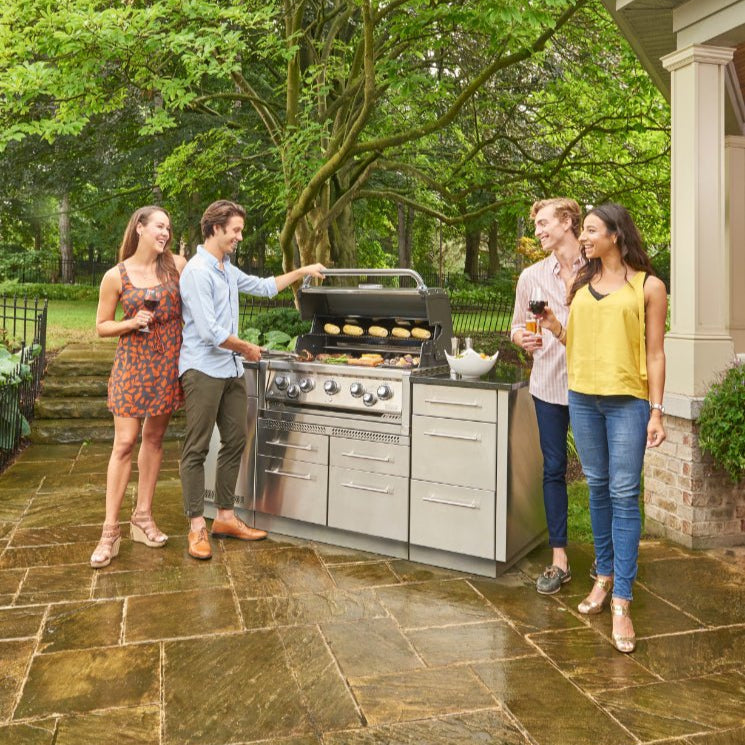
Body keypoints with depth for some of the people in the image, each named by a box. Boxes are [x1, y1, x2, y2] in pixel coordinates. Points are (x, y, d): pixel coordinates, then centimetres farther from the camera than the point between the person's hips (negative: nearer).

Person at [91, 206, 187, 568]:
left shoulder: (176, 265, 1)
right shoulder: (116, 276, -4)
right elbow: (102, 326, 2)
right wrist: (132, 323, -14)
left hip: (169, 363, 3)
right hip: (133, 363, -3)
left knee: (154, 438, 10)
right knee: (124, 443, -5)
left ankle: (143, 516, 22)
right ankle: (110, 531, 3)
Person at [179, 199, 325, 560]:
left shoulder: (229, 270, 15)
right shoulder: (197, 271, -14)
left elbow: (264, 287, 32)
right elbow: (210, 332, -19)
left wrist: (301, 272, 29)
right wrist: (247, 348, -5)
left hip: (232, 369, 9)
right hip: (203, 369, -9)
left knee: (234, 442, 11)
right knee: (197, 449, -2)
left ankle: (225, 517, 21)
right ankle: (197, 527, 4)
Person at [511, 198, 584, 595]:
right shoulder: (531, 276, 6)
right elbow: (517, 324, 12)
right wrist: (522, 337, -10)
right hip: (549, 383, 2)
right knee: (553, 469, 6)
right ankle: (559, 558, 17)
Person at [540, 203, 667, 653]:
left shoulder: (648, 286, -1)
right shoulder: (582, 284, 12)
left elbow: (655, 353, -3)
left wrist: (657, 410, -8)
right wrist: (556, 328, -1)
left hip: (627, 401, -5)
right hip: (583, 397, 5)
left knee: (624, 495, -5)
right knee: (598, 488, 12)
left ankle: (622, 602, 0)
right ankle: (604, 576, 26)